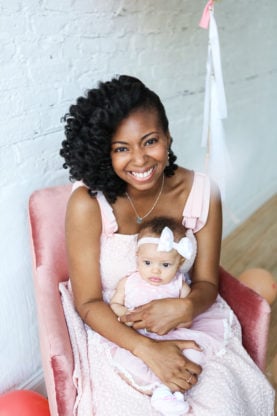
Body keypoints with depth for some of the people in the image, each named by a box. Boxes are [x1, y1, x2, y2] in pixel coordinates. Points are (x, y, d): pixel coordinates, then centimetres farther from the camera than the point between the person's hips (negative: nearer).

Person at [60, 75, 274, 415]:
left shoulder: (201, 192, -10)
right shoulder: (88, 204, -19)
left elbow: (206, 283, -3)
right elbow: (88, 303, -13)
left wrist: (185, 307, -26)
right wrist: (147, 349, -27)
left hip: (192, 320, 3)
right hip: (117, 330, -2)